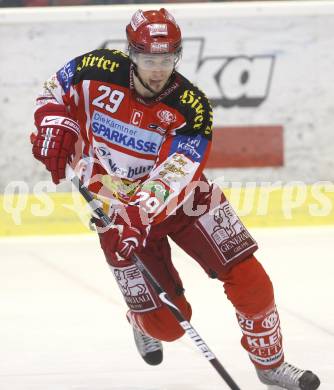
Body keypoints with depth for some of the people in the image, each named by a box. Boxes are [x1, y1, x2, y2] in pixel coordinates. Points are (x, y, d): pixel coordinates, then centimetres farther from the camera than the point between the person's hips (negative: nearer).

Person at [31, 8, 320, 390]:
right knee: (167, 324, -3)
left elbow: (173, 178, -32)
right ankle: (143, 322, 36)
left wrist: (140, 214, -47)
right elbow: (54, 91, 2)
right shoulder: (96, 71, -19)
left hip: (181, 197, 1)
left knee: (248, 278, -9)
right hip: (116, 208, -1)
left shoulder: (191, 107, -23)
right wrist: (54, 125, -19)